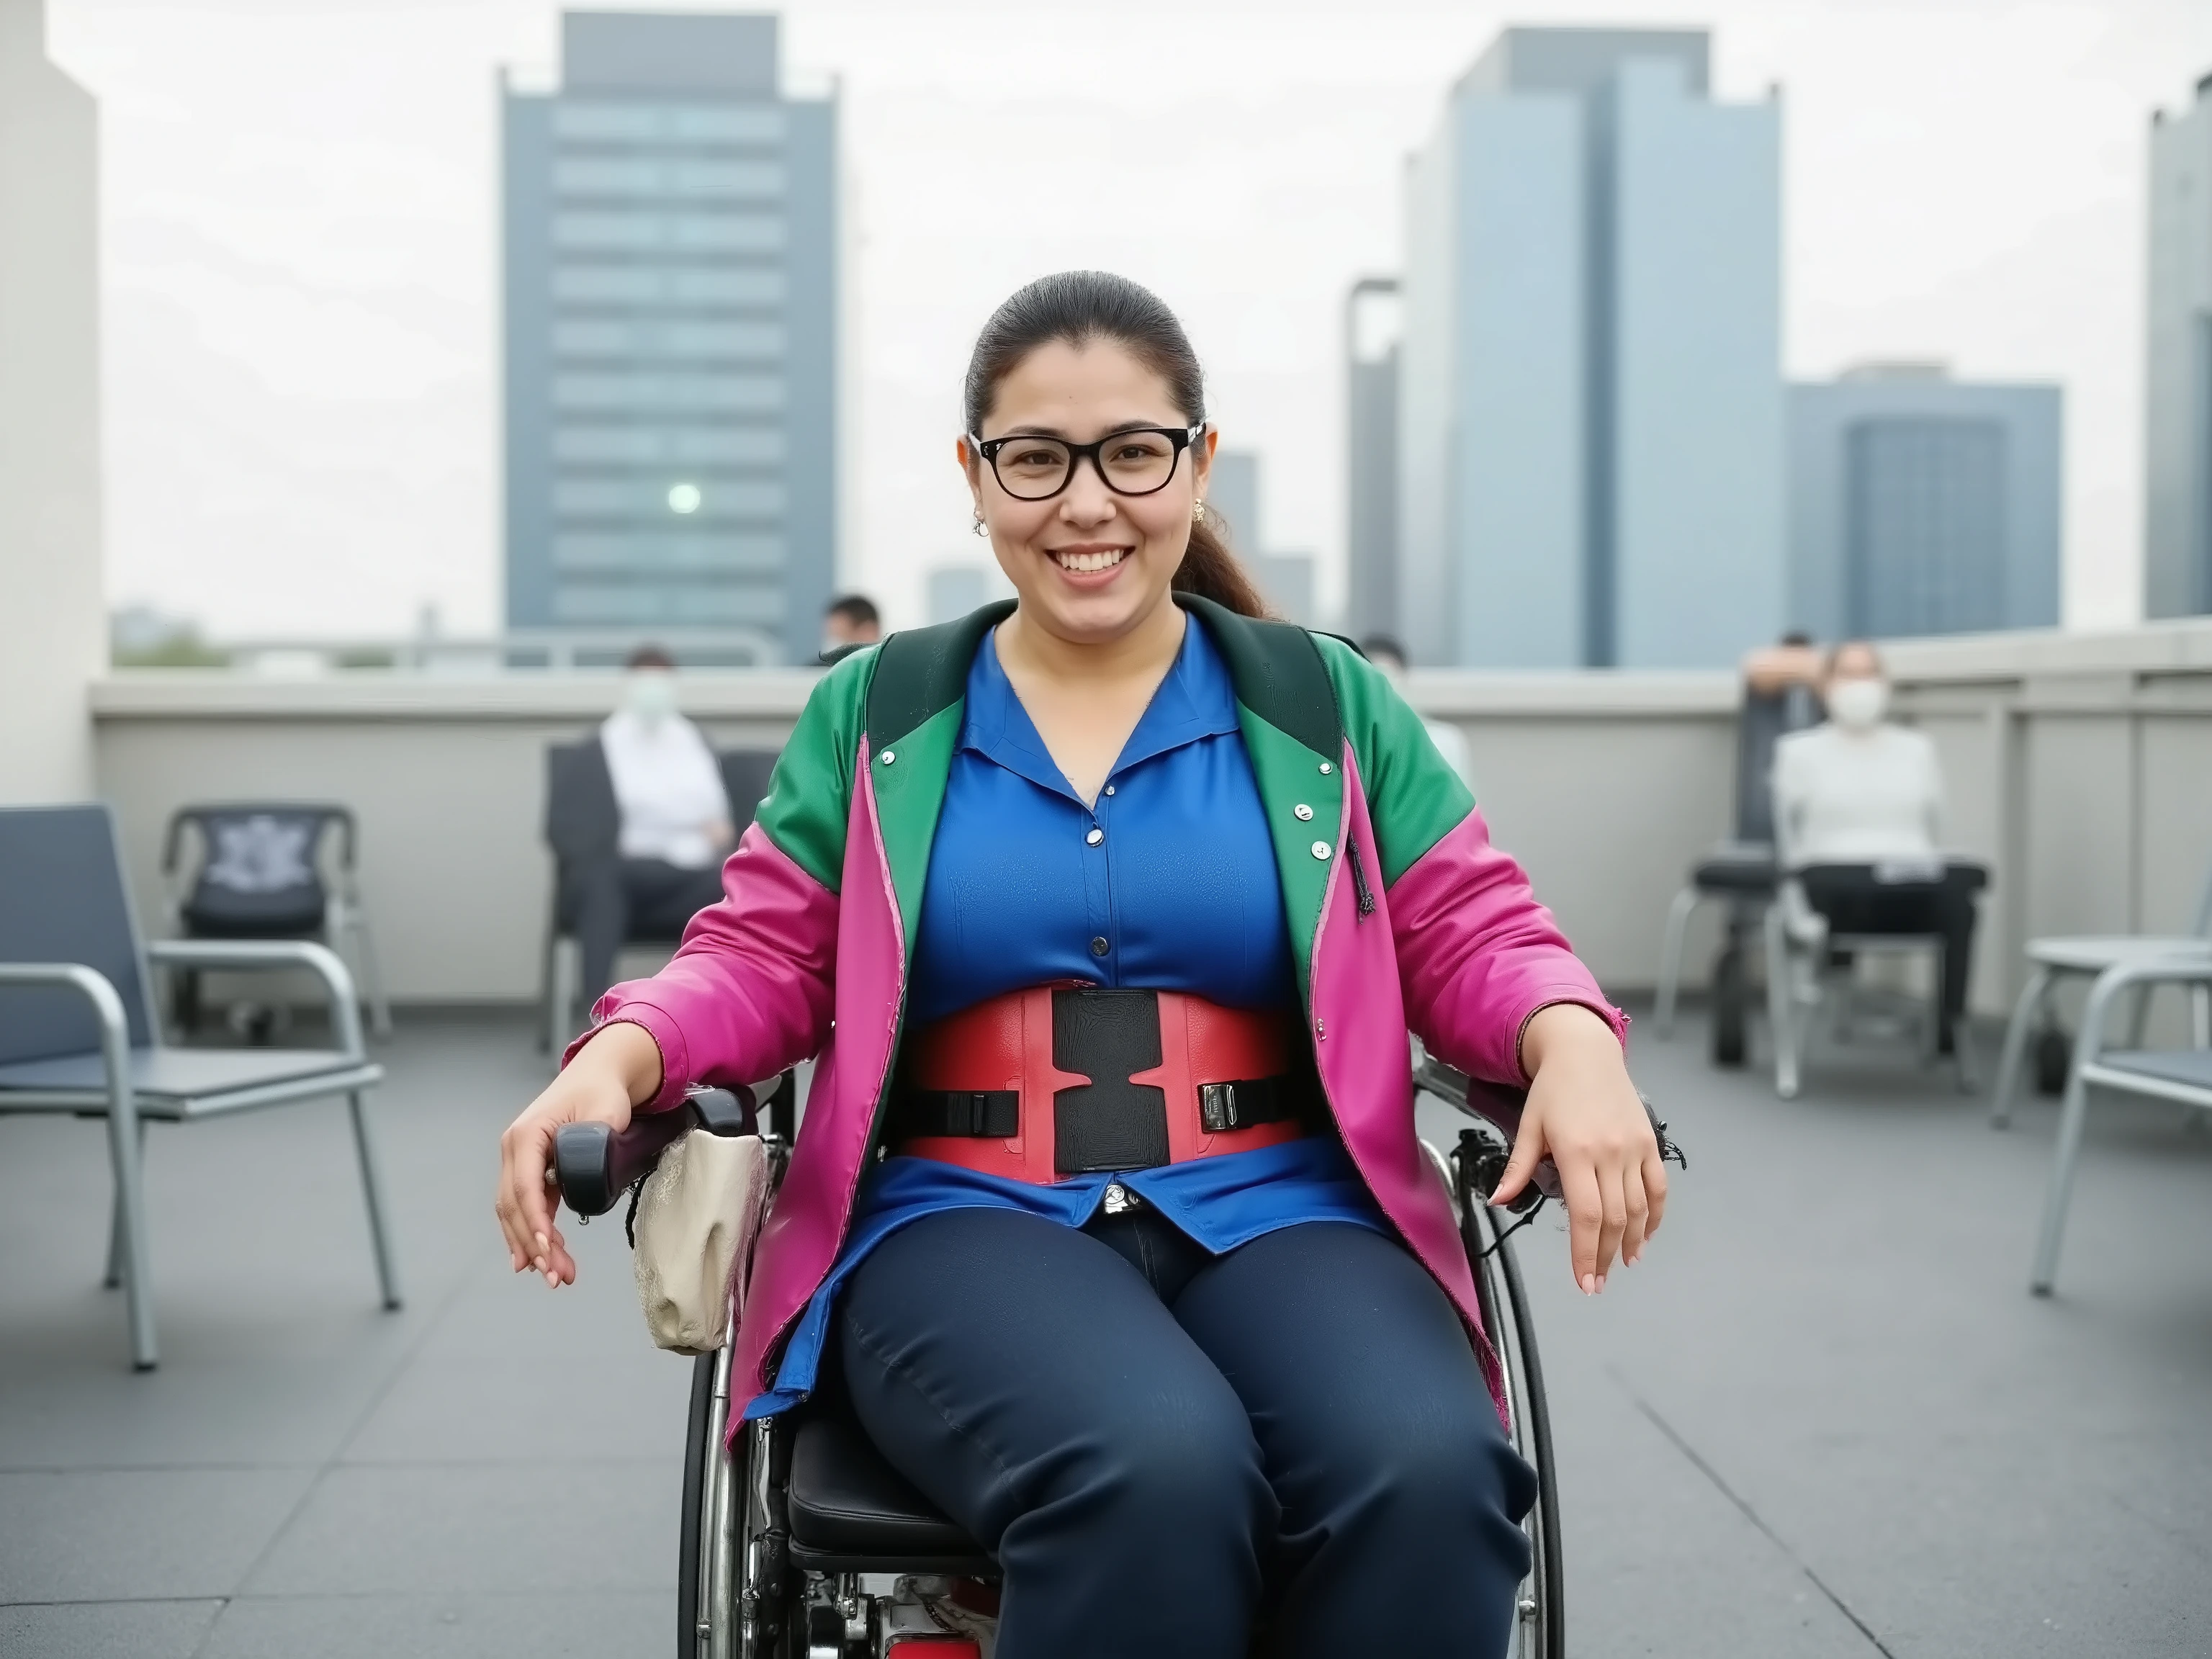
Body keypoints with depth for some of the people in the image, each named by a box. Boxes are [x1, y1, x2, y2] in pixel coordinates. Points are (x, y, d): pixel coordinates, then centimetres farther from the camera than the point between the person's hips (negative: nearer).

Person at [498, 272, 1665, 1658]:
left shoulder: (1324, 703, 15)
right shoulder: (877, 713, 15)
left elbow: (1471, 937, 12)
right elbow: (764, 963, 13)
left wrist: (1570, 1040, -11)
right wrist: (624, 1054, -7)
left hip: (1279, 1216, 1)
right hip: (968, 1226, -1)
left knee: (1428, 1481, -33)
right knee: (1150, 1477, -36)